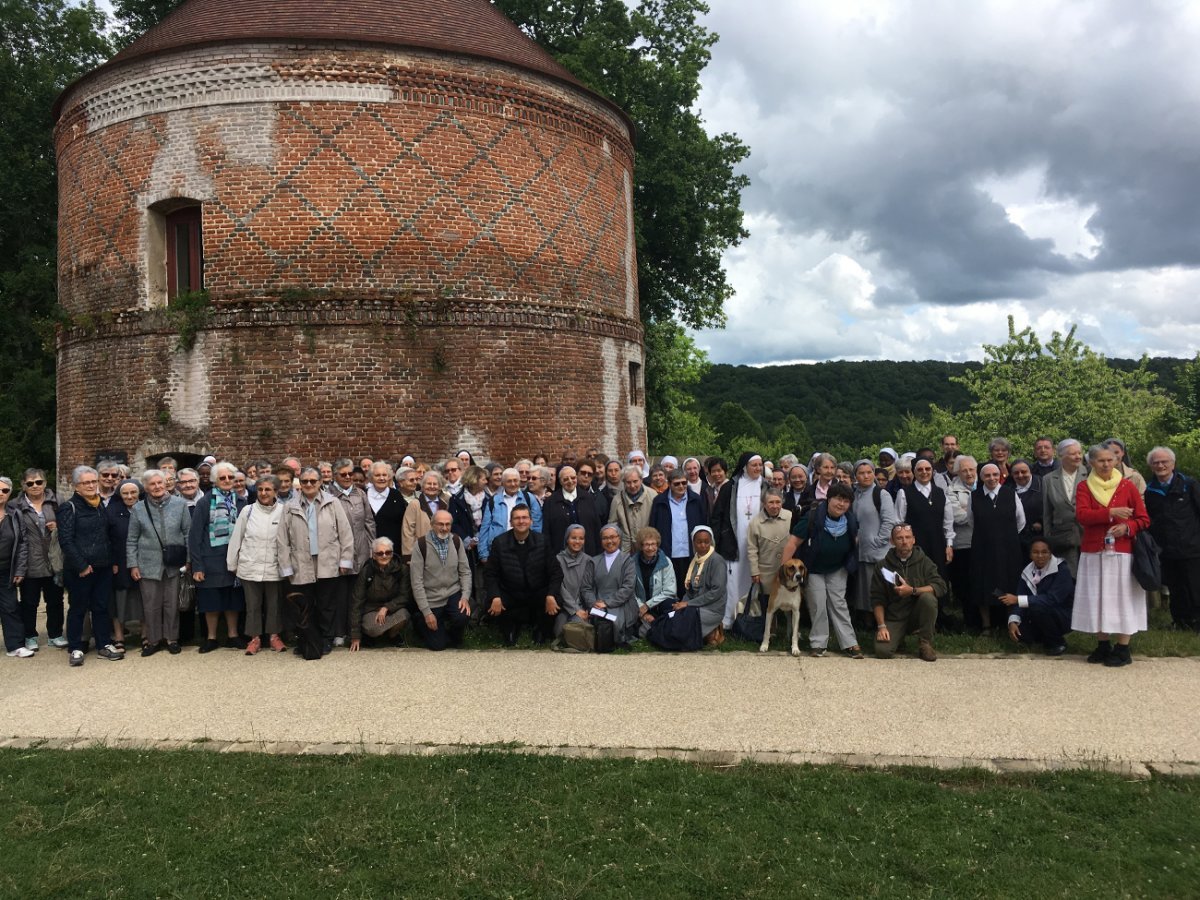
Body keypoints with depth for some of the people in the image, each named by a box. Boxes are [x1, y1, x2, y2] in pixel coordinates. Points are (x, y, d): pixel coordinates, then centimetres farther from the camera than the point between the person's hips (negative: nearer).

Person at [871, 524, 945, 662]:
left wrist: (912, 590, -23)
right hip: (893, 618, 0)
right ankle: (898, 639, 15)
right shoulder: (884, 566, -1)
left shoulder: (924, 561, 0)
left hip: (917, 614, 0)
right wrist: (881, 626, -14)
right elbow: (877, 599, -3)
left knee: (928, 598, -30)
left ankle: (925, 644, -13)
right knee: (882, 651, -23)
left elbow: (940, 586, -13)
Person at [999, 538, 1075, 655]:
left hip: (1064, 617, -5)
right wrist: (1013, 621, -26)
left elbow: (1052, 599, -31)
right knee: (1019, 631, -20)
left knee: (1037, 608, -33)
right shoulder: (1027, 572, -1)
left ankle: (1058, 643, -9)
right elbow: (1019, 601, -7)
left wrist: (1018, 599, -35)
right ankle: (1048, 638, 11)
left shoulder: (1062, 571, -17)